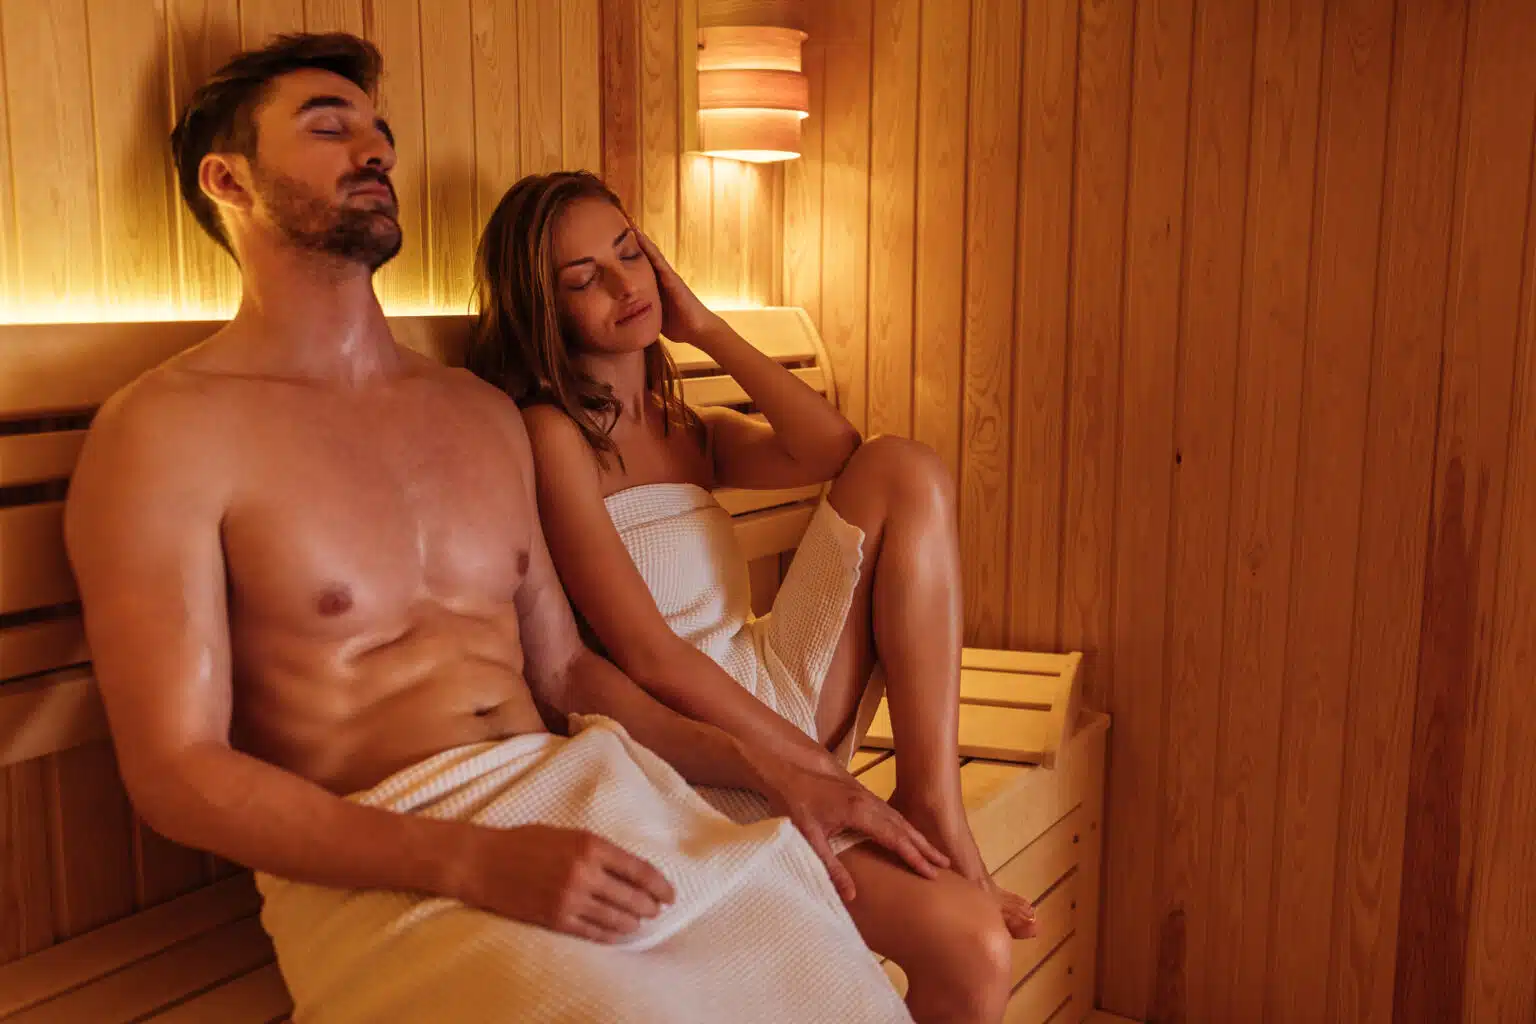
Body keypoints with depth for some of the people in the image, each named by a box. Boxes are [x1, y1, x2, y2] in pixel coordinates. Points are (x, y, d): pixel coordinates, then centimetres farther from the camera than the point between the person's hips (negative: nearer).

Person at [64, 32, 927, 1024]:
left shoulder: (485, 413, 16)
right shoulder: (164, 430, -4)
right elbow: (176, 772, -9)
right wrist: (476, 865, -21)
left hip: (576, 788, 6)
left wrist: (766, 769, 4)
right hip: (376, 861, -5)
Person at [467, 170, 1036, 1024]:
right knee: (968, 944, -25)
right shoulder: (550, 433, -8)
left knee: (905, 471, -9)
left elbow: (835, 452, -4)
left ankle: (932, 802, -13)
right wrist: (821, 770, -15)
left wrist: (708, 329, 1)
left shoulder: (690, 430, 15)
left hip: (781, 693, 8)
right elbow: (649, 656, -15)